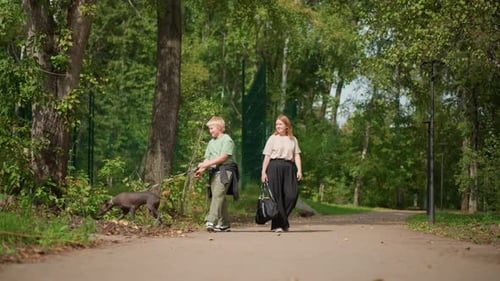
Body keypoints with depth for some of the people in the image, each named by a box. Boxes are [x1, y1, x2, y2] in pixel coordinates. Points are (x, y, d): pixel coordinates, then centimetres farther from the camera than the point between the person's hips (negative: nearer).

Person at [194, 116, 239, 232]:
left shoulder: (227, 140, -3)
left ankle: (211, 221, -30)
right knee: (220, 197, 7)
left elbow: (223, 157, -13)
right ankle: (224, 224, 13)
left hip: (224, 171, -8)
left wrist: (206, 164, -16)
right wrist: (201, 169, -3)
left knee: (217, 195, -19)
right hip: (213, 172, 8)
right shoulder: (211, 142, 21)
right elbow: (207, 158, 16)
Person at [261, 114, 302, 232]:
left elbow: (296, 156, 10)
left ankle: (282, 219, 10)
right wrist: (263, 172, -3)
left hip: (289, 167, 2)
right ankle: (277, 224, -1)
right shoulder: (272, 138, 9)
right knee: (276, 196, -5)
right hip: (275, 167, -2)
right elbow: (267, 156, 5)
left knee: (292, 194, -9)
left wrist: (299, 170, -3)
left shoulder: (293, 139, 15)